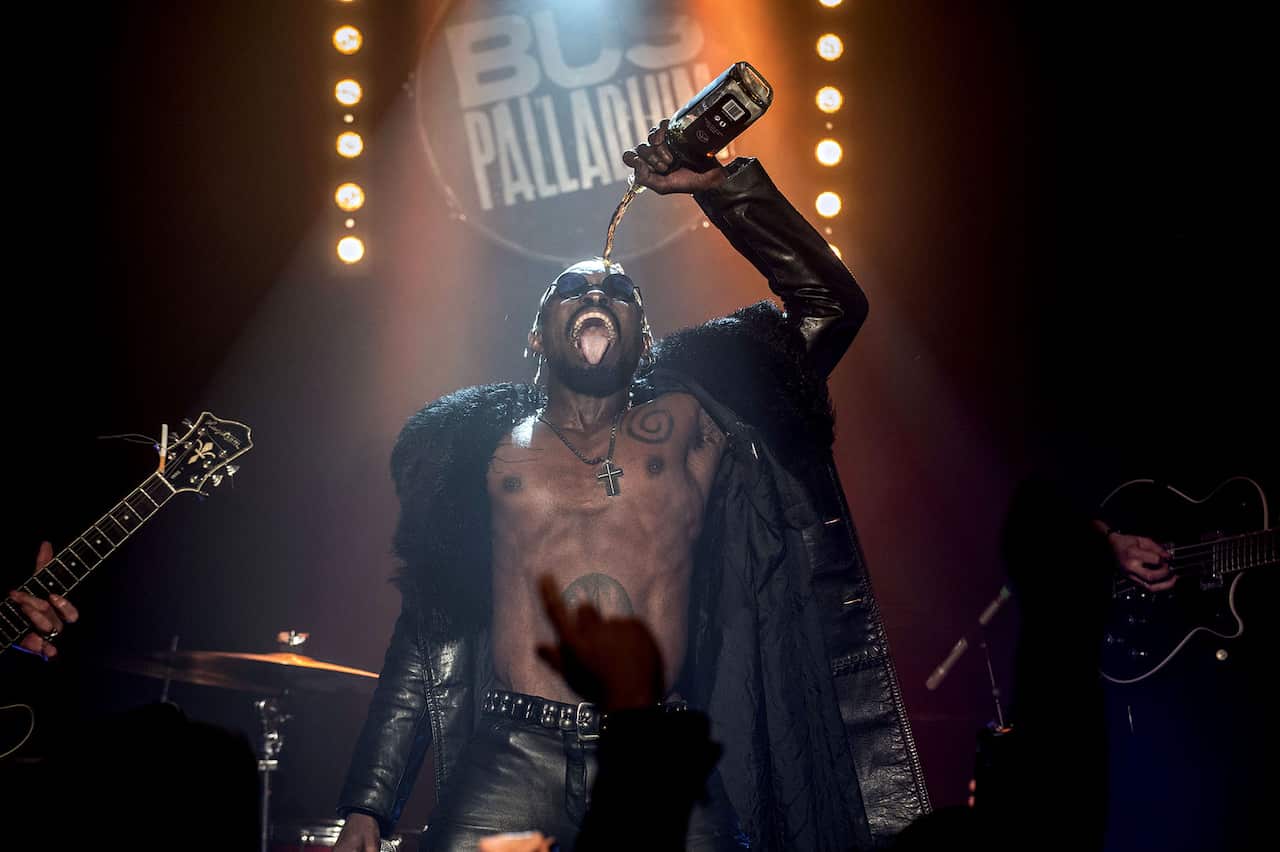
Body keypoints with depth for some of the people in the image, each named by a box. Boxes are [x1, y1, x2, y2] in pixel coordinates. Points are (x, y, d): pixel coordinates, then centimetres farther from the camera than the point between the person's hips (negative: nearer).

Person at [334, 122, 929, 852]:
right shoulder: (489, 447, 14)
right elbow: (425, 640, 13)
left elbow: (832, 304, 8)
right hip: (517, 756, 0)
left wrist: (722, 186, 0)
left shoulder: (686, 426, 13)